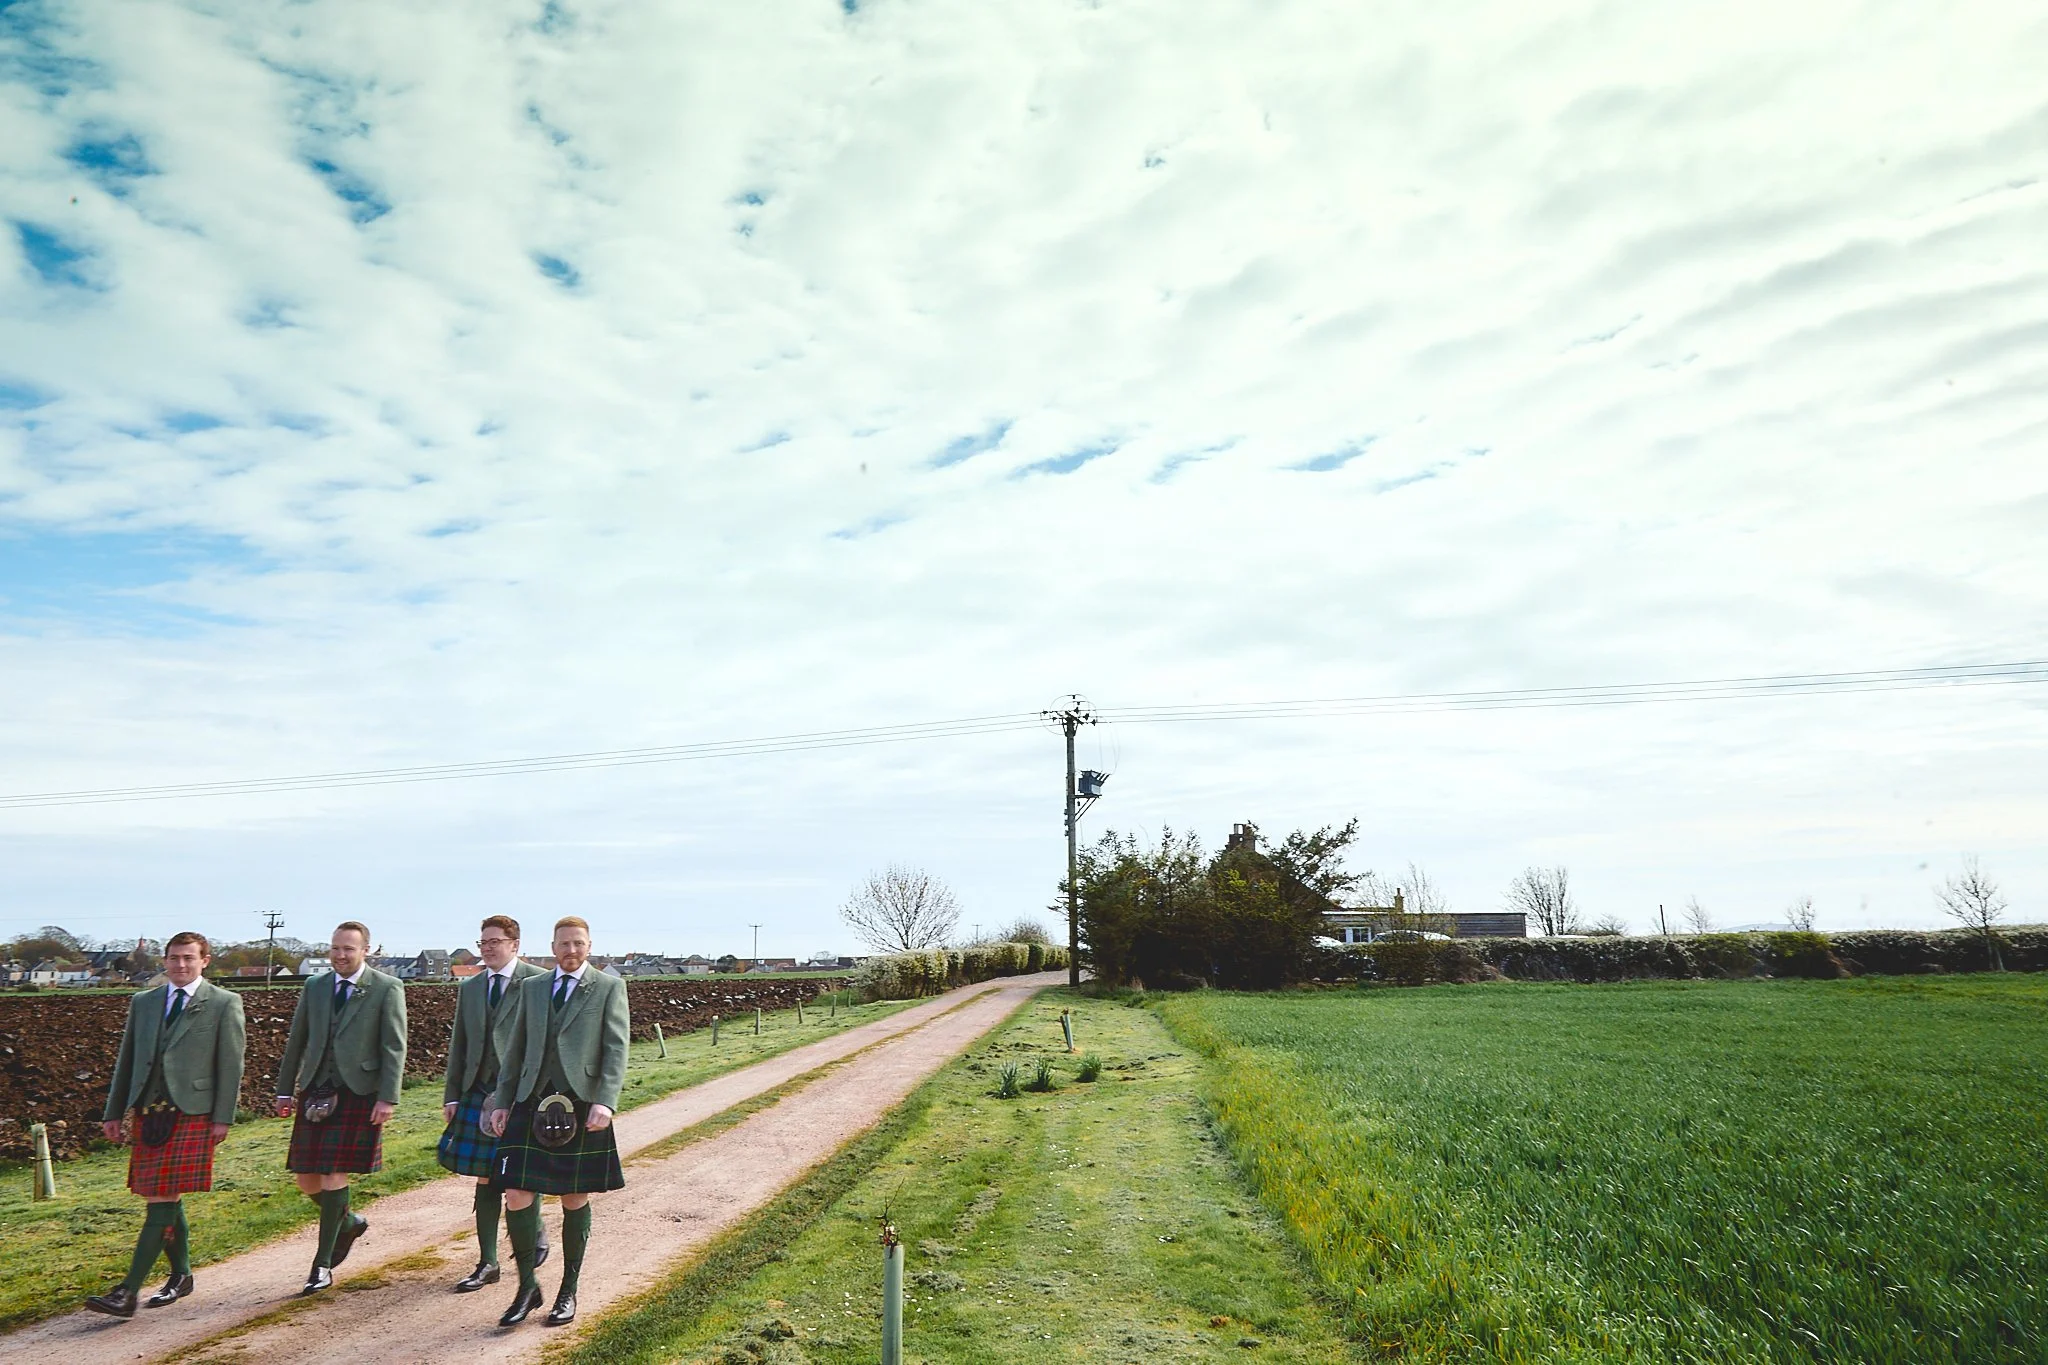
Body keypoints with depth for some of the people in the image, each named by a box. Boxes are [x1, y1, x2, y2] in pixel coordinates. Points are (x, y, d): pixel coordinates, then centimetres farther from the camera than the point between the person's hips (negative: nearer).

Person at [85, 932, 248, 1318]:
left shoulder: (224, 1004, 1)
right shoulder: (143, 1002, 15)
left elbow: (230, 1065, -2)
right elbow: (126, 1061, 18)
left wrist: (223, 1118, -8)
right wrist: (113, 1112, 12)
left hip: (192, 1113, -5)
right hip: (147, 1113, 5)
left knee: (164, 1201, -9)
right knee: (164, 1200, 11)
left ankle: (127, 1292, -10)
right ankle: (181, 1275, 26)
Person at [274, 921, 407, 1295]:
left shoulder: (387, 989, -3)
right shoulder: (314, 988, 12)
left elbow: (394, 1048, -6)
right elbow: (296, 1043, 18)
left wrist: (388, 1098, -13)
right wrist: (285, 1091, 14)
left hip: (359, 1094, -5)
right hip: (316, 1094, 5)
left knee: (335, 1175, -5)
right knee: (306, 1180, 5)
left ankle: (323, 1265, 6)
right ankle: (348, 1223, 33)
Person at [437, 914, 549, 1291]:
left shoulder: (539, 982, -4)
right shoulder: (469, 988, 13)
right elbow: (459, 1046, 17)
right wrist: (451, 1095, 11)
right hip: (479, 1093, 5)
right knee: (485, 1178, 7)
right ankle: (487, 1263, 16)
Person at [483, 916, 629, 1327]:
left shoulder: (609, 987, 2)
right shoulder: (532, 987, 13)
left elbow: (616, 1049, -5)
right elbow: (515, 1050, 17)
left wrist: (605, 1102, -17)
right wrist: (501, 1102, 10)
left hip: (582, 1106, -3)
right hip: (531, 1104, 3)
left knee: (575, 1200, 7)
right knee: (517, 1197, -4)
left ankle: (569, 1291, 22)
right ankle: (528, 1286, 15)